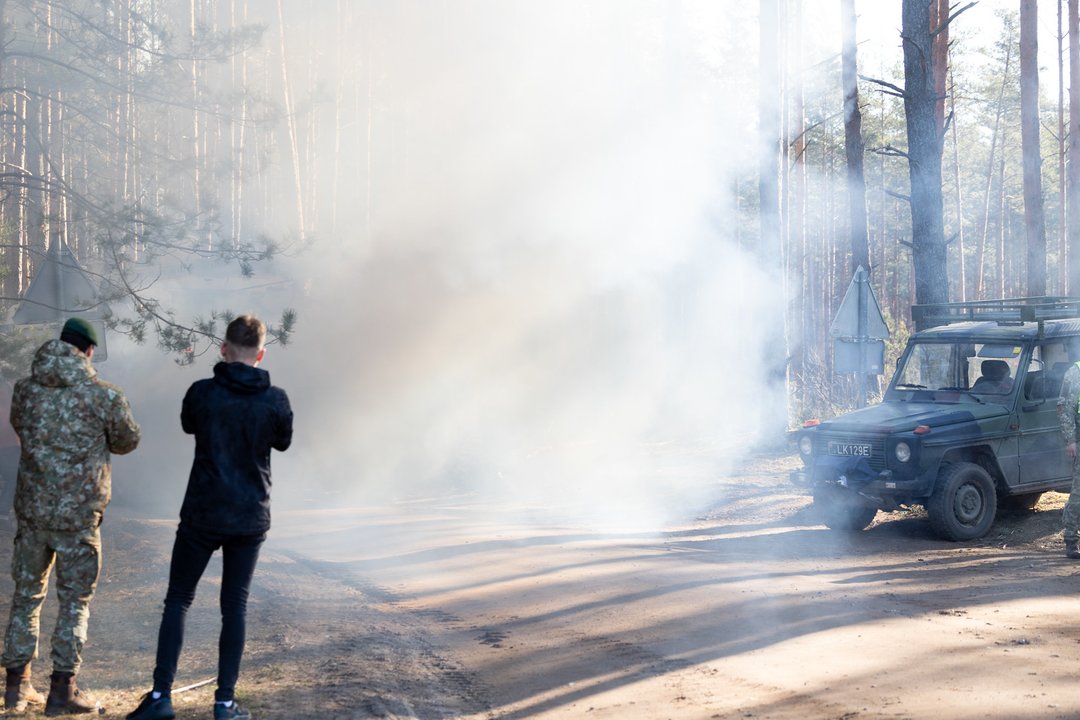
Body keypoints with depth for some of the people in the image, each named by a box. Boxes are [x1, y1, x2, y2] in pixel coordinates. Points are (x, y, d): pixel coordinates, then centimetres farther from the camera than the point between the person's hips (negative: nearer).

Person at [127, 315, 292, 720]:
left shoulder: (202, 393, -11)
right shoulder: (276, 400, -8)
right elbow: (283, 442, 11)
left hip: (202, 515, -1)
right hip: (251, 519, 1)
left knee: (177, 600, 9)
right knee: (235, 607, 10)